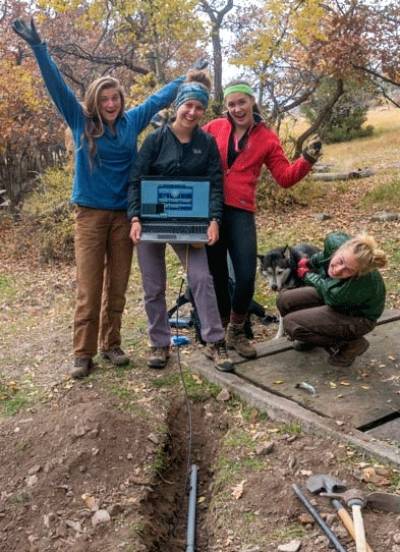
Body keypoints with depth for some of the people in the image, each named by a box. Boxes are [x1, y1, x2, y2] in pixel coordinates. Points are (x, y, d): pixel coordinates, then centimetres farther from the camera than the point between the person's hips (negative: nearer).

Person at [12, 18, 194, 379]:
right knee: (89, 288, -3)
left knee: (117, 286, 7)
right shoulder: (81, 121, 2)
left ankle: (111, 344, 19)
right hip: (90, 214, -2)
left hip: (124, 214, 2)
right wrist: (38, 46, -12)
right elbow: (56, 85, -3)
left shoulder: (132, 121, 8)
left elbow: (161, 96, 19)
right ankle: (84, 353, 4)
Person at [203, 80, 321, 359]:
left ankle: (237, 331, 18)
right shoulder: (214, 128, 6)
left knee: (246, 277, -6)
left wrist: (307, 160, -12)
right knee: (216, 274, 9)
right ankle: (220, 330, 28)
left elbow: (285, 176, 2)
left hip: (241, 213, 0)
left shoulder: (267, 138, 6)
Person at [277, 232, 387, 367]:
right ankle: (314, 334, 23)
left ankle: (350, 344, -1)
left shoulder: (360, 285, -42)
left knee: (291, 324, -18)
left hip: (356, 316, -7)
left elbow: (331, 296, -19)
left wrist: (306, 275, -5)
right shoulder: (336, 241, -30)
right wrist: (310, 262, 6)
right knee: (284, 300, -5)